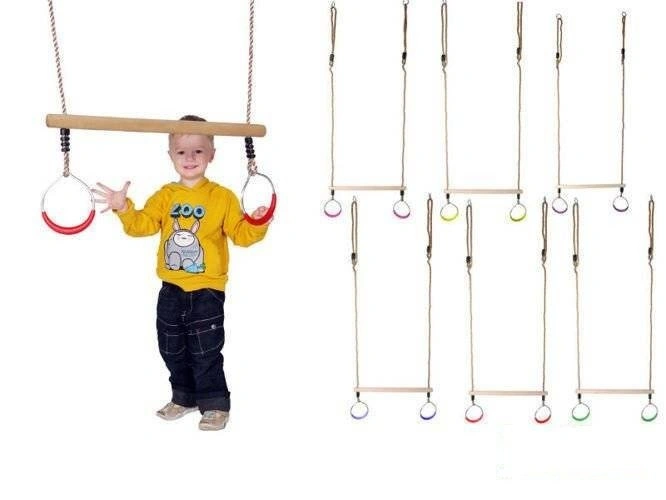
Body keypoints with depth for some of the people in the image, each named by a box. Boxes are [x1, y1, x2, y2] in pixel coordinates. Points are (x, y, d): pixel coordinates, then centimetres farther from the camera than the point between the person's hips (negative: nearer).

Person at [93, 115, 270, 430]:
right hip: (171, 289, 5)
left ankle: (215, 404, 11)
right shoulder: (165, 196, 4)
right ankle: (184, 397, 32)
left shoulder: (222, 197, -6)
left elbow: (240, 233, -7)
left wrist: (257, 223, -26)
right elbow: (143, 224, -2)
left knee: (206, 352, -2)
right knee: (172, 349, 15)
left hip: (206, 289, -5)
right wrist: (124, 208, -18)